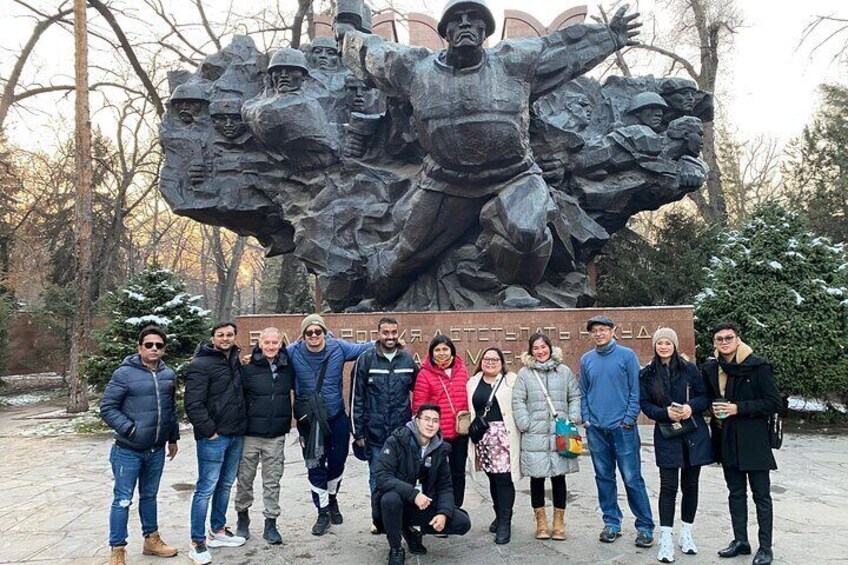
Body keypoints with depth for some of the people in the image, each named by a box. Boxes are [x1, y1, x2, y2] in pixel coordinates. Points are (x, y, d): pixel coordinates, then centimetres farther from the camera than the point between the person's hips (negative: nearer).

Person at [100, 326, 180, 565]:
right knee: (123, 500, 2)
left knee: (150, 496, 19)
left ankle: (151, 540, 33)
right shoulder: (124, 374, -12)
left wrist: (173, 438, 18)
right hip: (128, 451, -5)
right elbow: (107, 408, -10)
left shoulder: (169, 375, 6)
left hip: (157, 450, 5)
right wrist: (129, 429, -18)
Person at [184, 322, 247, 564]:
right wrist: (209, 431, -16)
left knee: (225, 485, 16)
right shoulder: (201, 365, -12)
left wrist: (242, 426, 12)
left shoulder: (236, 361, 11)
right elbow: (193, 404, -17)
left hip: (235, 436, 7)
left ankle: (218, 530, 30)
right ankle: (197, 541, 8)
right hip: (213, 438, -7)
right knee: (206, 489, -2)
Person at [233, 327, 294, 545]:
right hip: (250, 434, -2)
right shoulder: (248, 367, -9)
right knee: (245, 478, 10)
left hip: (276, 436, 2)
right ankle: (243, 517, 31)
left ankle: (271, 523, 19)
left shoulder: (288, 367, 2)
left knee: (272, 481, 8)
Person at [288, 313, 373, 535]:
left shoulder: (338, 348, -10)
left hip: (337, 417, 1)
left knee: (337, 461, 14)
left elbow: (363, 348, 3)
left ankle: (332, 499, 43)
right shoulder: (293, 352, -11)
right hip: (308, 420, -1)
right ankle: (323, 512, 25)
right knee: (315, 467, 6)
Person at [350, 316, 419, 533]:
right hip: (375, 433, -1)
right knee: (377, 477, 9)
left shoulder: (408, 360, 3)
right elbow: (356, 398, -2)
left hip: (402, 432, 2)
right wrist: (358, 432, -3)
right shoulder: (365, 360, -4)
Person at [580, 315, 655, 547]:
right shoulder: (586, 359, 8)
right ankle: (611, 523, 23)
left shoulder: (626, 355, -3)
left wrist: (629, 418, -10)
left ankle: (645, 526, 11)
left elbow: (636, 390, -4)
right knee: (604, 478, 11)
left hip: (622, 427, -4)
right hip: (596, 428, 4)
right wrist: (586, 419, 3)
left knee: (632, 478, -1)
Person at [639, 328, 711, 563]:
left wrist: (691, 407, -17)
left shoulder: (689, 369, 2)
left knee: (690, 485, 9)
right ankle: (666, 540, 1)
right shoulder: (646, 374, 2)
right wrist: (666, 413, -18)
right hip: (666, 435, -1)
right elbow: (645, 404, -1)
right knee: (668, 487, -4)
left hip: (694, 434, 1)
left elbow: (704, 396, 3)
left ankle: (686, 534, 24)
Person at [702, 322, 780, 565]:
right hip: (727, 440, 5)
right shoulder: (711, 369, 4)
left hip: (754, 440, -5)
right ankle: (740, 541, 26)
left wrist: (739, 408, -18)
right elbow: (707, 397, 20)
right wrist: (714, 409, -2)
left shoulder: (757, 367, -11)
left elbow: (774, 403, -12)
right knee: (736, 492, 15)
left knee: (761, 494, 4)